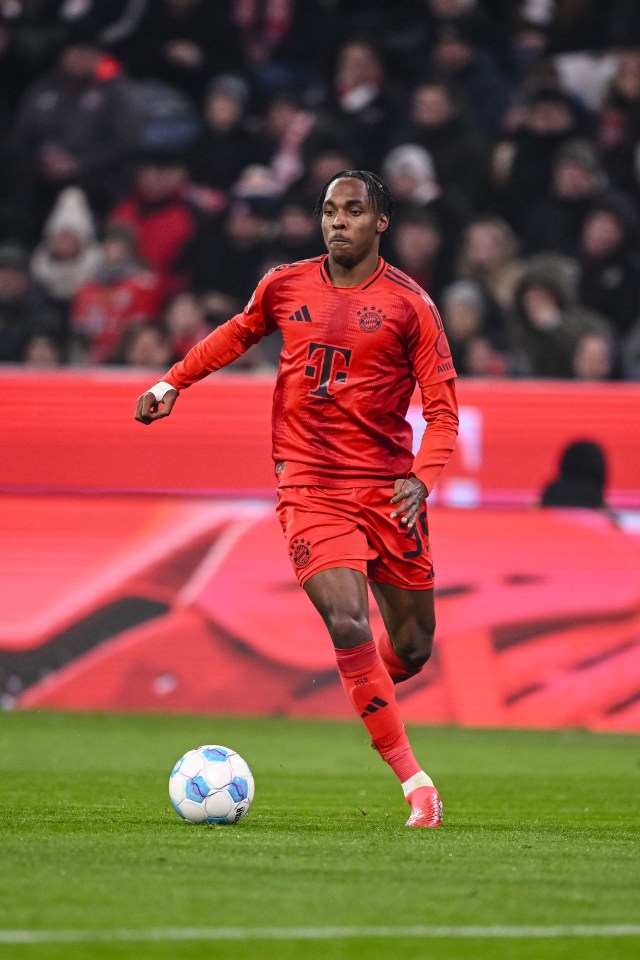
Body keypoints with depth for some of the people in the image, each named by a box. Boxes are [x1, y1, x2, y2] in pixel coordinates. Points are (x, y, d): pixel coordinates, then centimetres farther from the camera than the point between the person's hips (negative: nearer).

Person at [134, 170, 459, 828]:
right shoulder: (283, 287, 4)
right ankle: (414, 783, -17)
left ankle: (368, 693, 42)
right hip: (310, 488, 0)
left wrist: (421, 478, -19)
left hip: (388, 490, 0)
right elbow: (238, 333, 27)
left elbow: (442, 409, -4)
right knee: (348, 624, -20)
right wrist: (173, 382, 20)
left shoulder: (409, 305, -3)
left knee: (412, 649, 5)